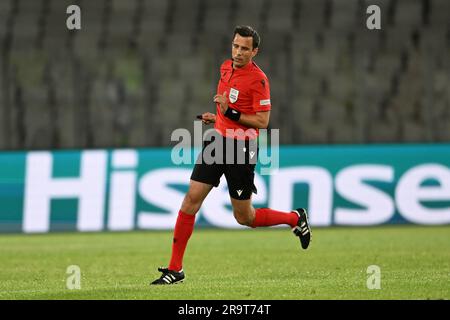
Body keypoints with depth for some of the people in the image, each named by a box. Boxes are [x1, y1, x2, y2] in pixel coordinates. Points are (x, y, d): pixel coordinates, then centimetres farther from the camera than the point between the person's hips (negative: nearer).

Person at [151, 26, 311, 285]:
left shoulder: (258, 79, -15)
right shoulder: (226, 67, 9)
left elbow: (262, 121, -17)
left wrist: (231, 113, -24)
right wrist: (217, 117, 13)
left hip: (241, 148, -6)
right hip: (218, 140, 6)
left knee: (245, 217, 3)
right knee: (191, 199, -4)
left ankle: (296, 218, 29)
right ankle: (175, 268, -1)